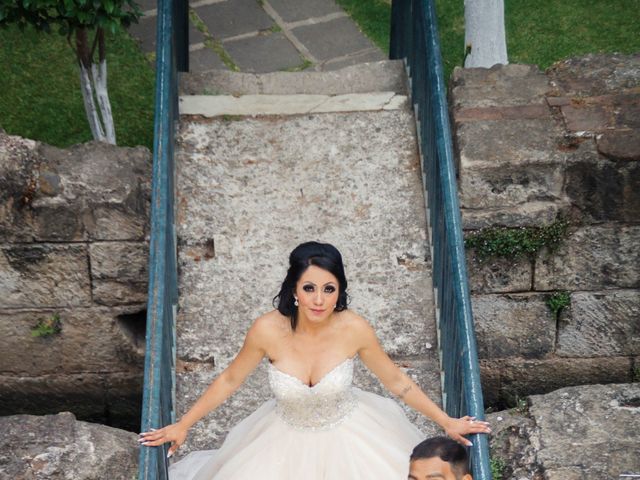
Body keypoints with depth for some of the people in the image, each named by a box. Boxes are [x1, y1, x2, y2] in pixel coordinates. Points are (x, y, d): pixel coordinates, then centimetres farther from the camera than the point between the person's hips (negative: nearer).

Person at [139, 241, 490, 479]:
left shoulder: (354, 328, -25)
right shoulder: (268, 330, -26)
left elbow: (395, 380, -8)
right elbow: (229, 380, -7)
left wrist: (446, 422, -2)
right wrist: (183, 425, -1)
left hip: (348, 438, 0)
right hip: (288, 441, 0)